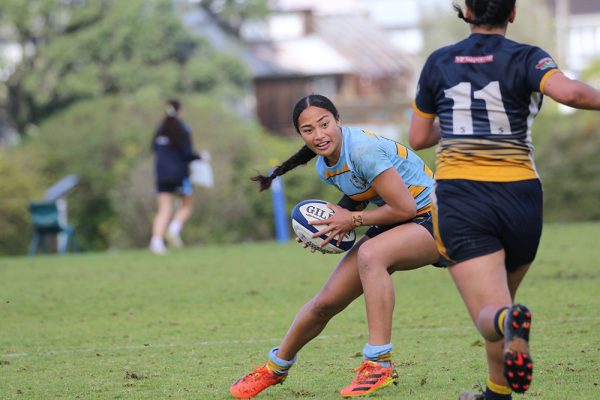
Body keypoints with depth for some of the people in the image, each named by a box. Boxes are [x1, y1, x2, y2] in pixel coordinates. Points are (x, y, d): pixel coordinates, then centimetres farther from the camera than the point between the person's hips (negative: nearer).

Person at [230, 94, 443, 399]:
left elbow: (405, 207, -27)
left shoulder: (363, 149, -27)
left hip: (429, 219, -8)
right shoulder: (325, 167, 0)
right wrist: (337, 224, -3)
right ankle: (275, 367, 28)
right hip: (393, 225, 8)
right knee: (326, 302, 3)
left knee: (369, 255, -38)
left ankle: (379, 365, -36)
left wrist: (353, 219, -19)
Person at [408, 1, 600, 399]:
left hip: (459, 197, 0)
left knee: (490, 314, -11)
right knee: (502, 298, 25)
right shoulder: (525, 59, -1)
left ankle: (510, 323, -46)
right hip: (519, 197, 0)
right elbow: (568, 91, -22)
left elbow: (418, 138, 16)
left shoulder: (439, 63, 8)